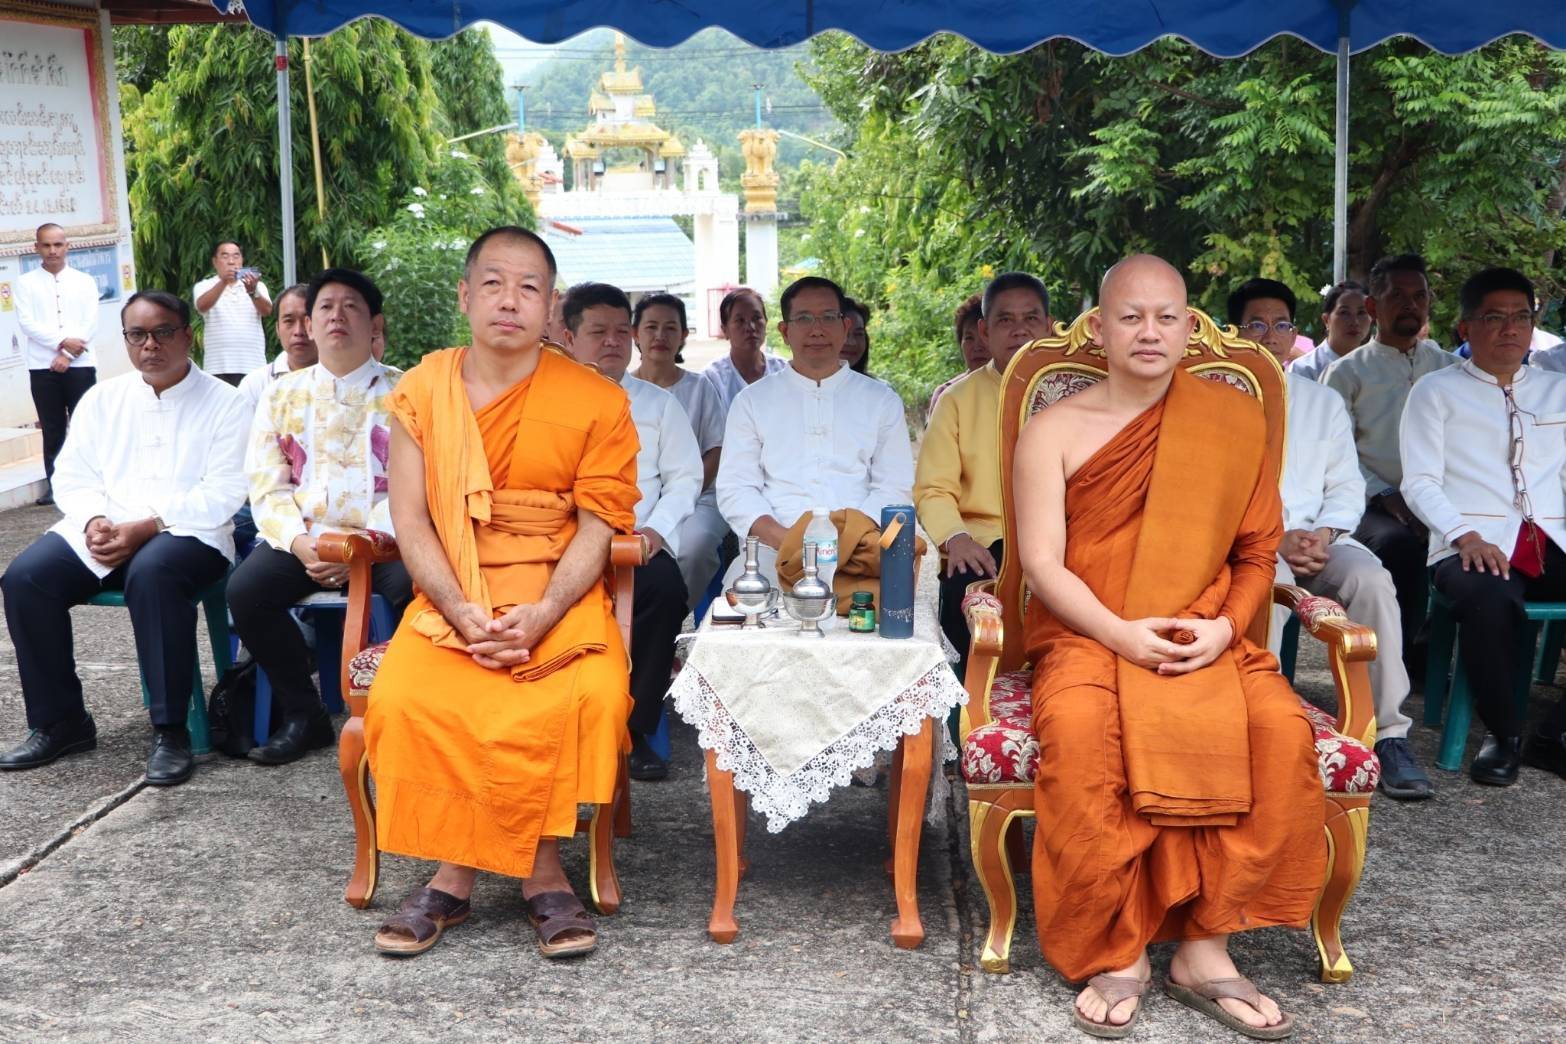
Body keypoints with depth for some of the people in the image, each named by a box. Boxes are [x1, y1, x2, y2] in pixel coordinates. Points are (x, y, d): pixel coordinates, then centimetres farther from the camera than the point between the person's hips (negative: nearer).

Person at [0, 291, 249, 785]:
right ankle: (60, 721, -5)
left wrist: (147, 527, -19)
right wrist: (94, 521, -10)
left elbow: (222, 494, -9)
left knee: (151, 573, -38)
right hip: (101, 532, 5)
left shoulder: (223, 403, 1)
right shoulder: (102, 399, 17)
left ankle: (170, 730, -28)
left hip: (188, 533, -5)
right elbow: (72, 476, 12)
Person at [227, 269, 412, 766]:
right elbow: (267, 487, 7)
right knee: (245, 589, -24)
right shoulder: (283, 394, 14)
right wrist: (299, 542, -12)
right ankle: (303, 715, -4)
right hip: (304, 538, 3)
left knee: (412, 588, -34)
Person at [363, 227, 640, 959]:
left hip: (559, 596, -1)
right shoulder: (421, 391, 6)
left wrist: (541, 615, -19)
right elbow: (410, 520, 0)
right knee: (403, 699, -27)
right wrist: (463, 614, -16)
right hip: (449, 598, 1)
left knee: (592, 697, -30)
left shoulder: (596, 401, 1)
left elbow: (597, 526, -3)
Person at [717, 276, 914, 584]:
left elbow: (894, 488, 9)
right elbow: (734, 488, 7)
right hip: (773, 549, 0)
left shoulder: (882, 401, 16)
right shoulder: (751, 402, 15)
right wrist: (784, 539, -11)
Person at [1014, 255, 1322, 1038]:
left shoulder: (1234, 423, 9)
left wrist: (1225, 626, -9)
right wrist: (1121, 634, -19)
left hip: (1204, 641, 2)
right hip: (1086, 636, -2)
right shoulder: (1054, 430, 3)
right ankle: (1115, 951, -20)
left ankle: (1206, 947, -17)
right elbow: (1042, 564, -4)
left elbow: (1257, 552, 11)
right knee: (1080, 727, -35)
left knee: (1280, 727, -29)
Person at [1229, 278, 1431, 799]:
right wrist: (1275, 541, -14)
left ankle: (1389, 735, -26)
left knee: (1371, 577, -29)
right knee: (1269, 580, -38)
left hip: (1318, 538, 3)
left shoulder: (1323, 401, 22)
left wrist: (1324, 534, -8)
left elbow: (1346, 486, 14)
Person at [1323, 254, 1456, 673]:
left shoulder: (1450, 369, 19)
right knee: (1399, 542, -37)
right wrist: (1385, 497, -13)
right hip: (1375, 508, -2)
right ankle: (1398, 656, -17)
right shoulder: (1346, 372, 11)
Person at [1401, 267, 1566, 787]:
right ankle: (1504, 734, -14)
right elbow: (1420, 482, 2)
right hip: (1473, 548, -4)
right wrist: (1465, 535, -14)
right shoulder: (1436, 391, 11)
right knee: (1489, 599, -38)